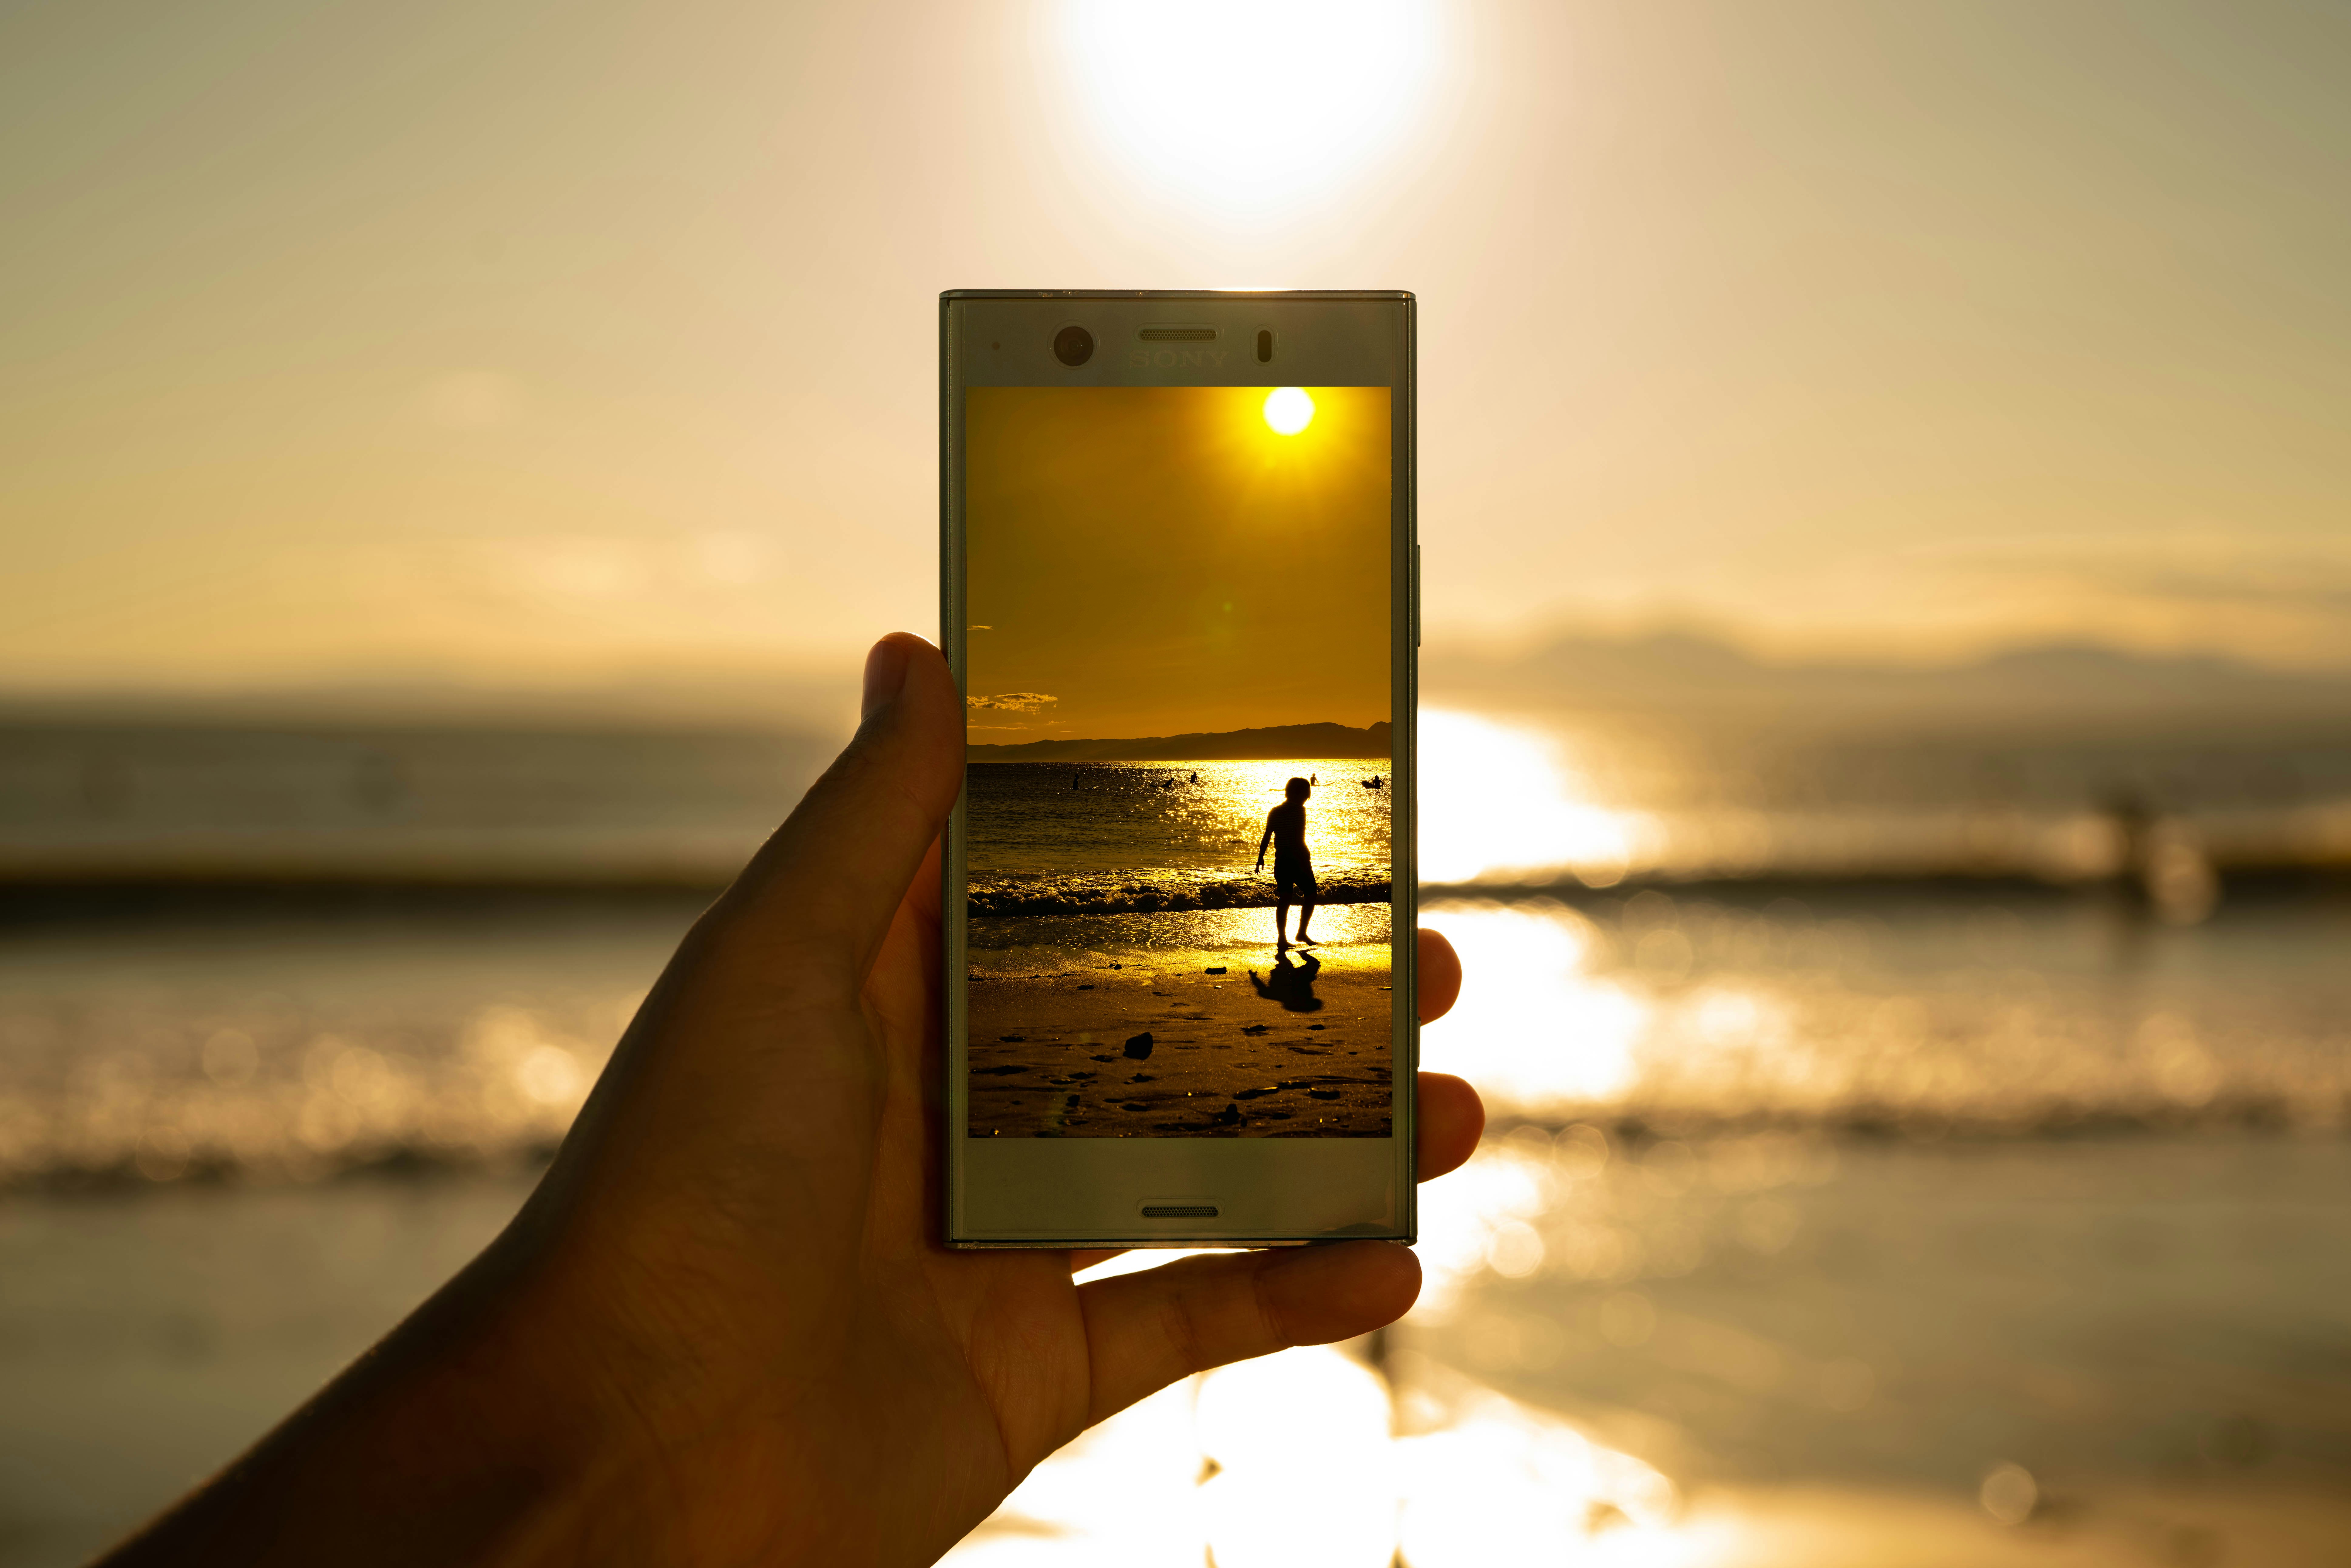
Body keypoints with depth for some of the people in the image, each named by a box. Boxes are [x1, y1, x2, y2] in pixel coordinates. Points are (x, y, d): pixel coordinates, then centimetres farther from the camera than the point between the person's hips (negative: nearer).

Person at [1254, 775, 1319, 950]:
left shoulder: (1275, 812, 8)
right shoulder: (1299, 810, -10)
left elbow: (1267, 837, 8)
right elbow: (1299, 839, -17)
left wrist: (1261, 857, 15)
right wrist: (1305, 860, -16)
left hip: (1281, 861, 6)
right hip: (1298, 860, -6)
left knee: (1284, 899, 7)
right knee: (1310, 894, 6)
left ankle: (1282, 939, 9)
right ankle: (1302, 933, 1)